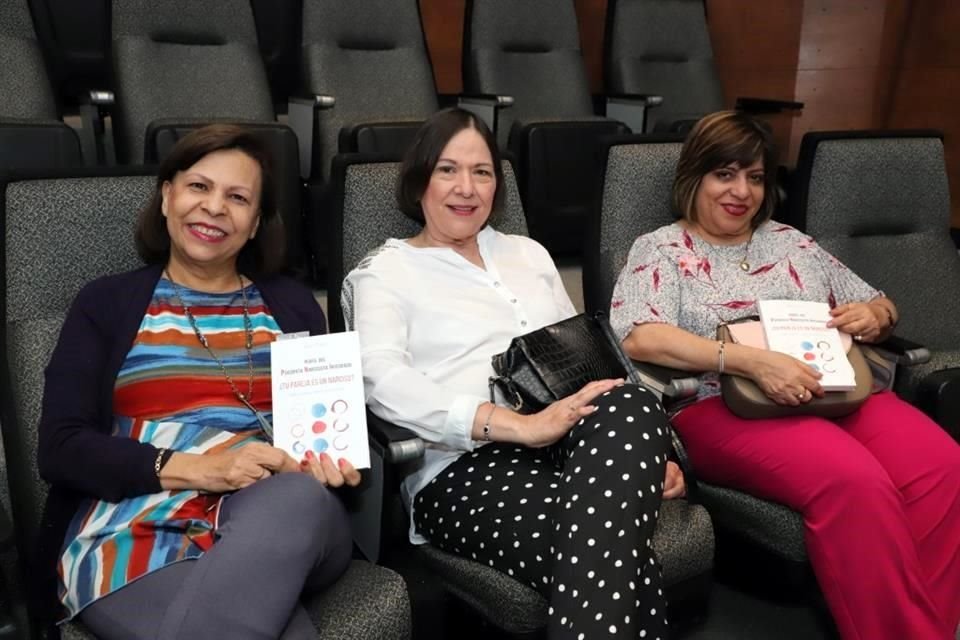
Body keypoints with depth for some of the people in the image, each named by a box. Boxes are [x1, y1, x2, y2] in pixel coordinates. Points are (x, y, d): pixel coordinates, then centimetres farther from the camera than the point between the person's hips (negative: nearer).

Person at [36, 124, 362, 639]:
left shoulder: (293, 304, 18)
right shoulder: (107, 303, 12)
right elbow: (61, 448, 1)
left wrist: (331, 462, -9)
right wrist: (195, 469, -14)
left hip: (282, 522, 4)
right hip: (136, 530, -3)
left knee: (301, 499, -36)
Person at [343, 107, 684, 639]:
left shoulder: (528, 254, 27)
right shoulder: (384, 272, 8)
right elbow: (381, 379, -11)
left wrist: (650, 449, 5)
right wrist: (521, 425, -23)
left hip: (576, 443, 6)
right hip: (466, 466, -5)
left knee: (631, 408, -33)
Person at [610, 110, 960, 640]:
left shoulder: (790, 242, 23)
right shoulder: (660, 249, 6)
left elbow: (880, 307, 28)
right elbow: (639, 338, -13)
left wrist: (872, 317, 1)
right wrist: (754, 362, -23)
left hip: (836, 392, 6)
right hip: (721, 405, -5)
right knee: (854, 482, -32)